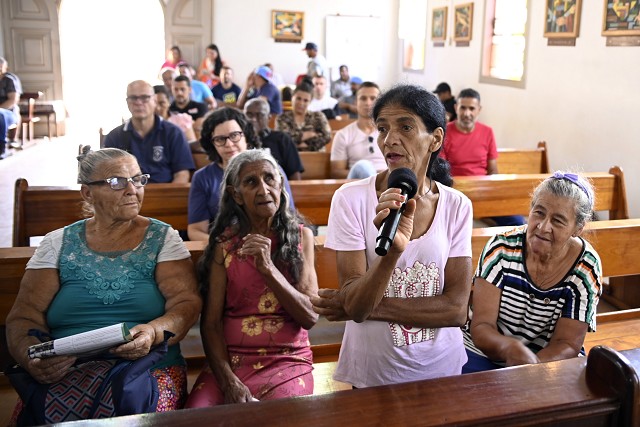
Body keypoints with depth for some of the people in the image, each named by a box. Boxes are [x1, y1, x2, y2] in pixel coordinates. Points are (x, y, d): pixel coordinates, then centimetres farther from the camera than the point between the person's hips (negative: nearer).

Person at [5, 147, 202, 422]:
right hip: (62, 375, 1)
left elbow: (188, 304, -1)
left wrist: (153, 332, -23)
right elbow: (24, 317, 6)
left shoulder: (163, 238, 8)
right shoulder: (58, 244, 11)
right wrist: (32, 360, -16)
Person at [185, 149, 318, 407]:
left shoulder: (300, 236, 4)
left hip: (287, 360, 0)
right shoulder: (224, 243, 3)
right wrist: (229, 382, -17)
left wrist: (268, 268, -16)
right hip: (228, 361, 1)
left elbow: (310, 317, -3)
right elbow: (211, 322, -2)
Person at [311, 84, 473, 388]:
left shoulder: (457, 206, -8)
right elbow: (356, 306, -20)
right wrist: (392, 251, -36)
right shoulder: (351, 198, -15)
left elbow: (456, 309, -12)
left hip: (442, 366, 3)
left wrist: (372, 307, -17)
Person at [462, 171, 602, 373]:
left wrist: (530, 368, -29)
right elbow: (481, 327, -14)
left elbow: (567, 345, -9)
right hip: (484, 355, -2)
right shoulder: (501, 248, -14)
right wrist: (512, 348, -36)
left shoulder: (586, 268, -11)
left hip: (550, 361, 2)